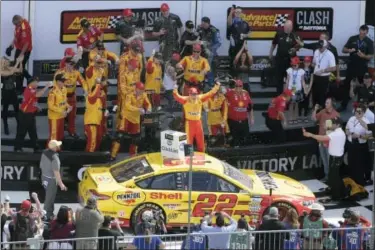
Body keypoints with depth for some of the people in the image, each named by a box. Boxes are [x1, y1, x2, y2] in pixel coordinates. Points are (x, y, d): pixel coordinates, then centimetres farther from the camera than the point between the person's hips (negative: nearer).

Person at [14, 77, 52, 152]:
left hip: (31, 114, 10)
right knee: (21, 132, 0)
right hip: (25, 115, -10)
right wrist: (47, 86, -31)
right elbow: (38, 94, -38)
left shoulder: (32, 90, 9)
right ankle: (17, 148, 9)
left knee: (33, 131, 14)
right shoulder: (29, 90, -24)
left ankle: (35, 147, 21)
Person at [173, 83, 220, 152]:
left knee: (201, 141, 14)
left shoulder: (200, 98, -2)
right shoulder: (185, 100, -12)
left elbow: (209, 94, -4)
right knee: (188, 142, 2)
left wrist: (216, 87, -17)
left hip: (198, 122, 4)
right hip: (189, 123, -4)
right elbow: (178, 97, -27)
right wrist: (175, 91, -48)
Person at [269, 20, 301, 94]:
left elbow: (298, 47, -5)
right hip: (280, 58, 2)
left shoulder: (295, 36, -9)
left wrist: (295, 49, -27)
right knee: (279, 77, 9)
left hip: (290, 59, -2)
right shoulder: (279, 34, -2)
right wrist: (271, 53, 19)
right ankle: (279, 94, 20)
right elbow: (274, 44, 11)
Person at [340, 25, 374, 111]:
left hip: (362, 67, -1)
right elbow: (344, 50, 4)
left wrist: (363, 56, -24)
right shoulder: (352, 39, 1)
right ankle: (343, 105, 12)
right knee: (347, 85, 4)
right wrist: (349, 50, -18)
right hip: (351, 66, 1)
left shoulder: (369, 42, -3)